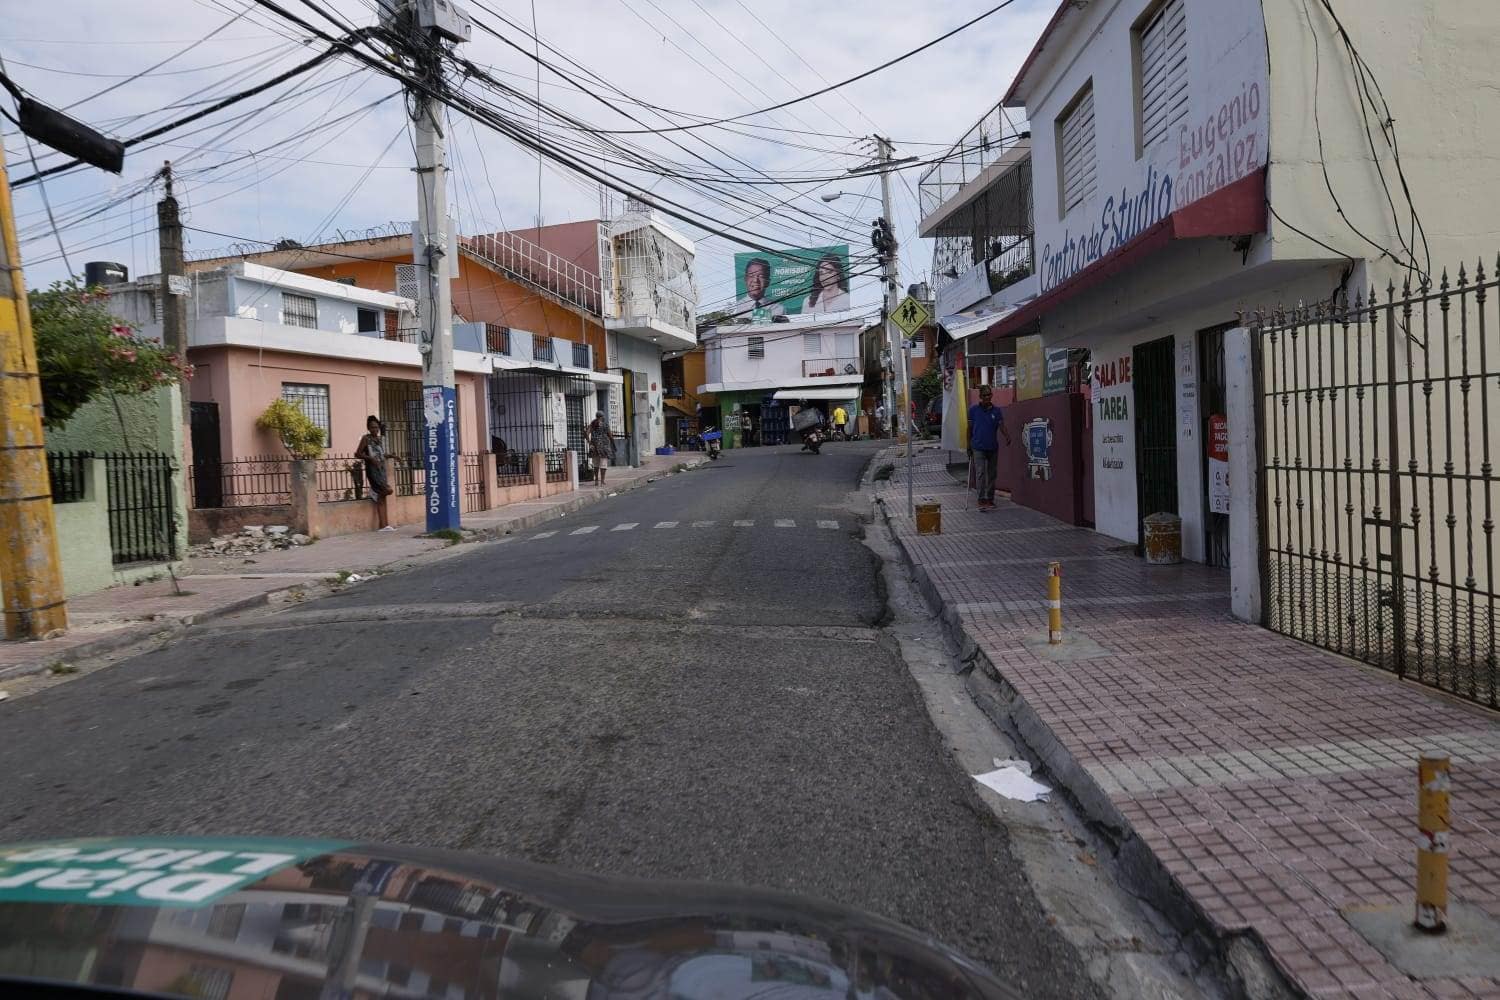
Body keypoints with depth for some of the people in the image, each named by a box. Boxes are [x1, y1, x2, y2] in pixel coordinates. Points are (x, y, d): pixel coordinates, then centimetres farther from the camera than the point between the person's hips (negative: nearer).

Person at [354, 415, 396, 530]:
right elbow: (358, 454, -6)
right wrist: (370, 458, -18)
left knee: (381, 498, 4)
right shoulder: (366, 438, -3)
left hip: (381, 468, 6)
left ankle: (384, 525, 3)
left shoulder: (381, 439, 14)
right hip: (372, 469, -6)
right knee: (387, 490, -21)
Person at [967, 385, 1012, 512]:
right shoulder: (973, 410, 2)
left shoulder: (997, 411, 6)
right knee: (980, 473, -13)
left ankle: (990, 500, 17)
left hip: (993, 448, 3)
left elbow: (1002, 426, -5)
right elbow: (970, 428, 6)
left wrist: (1007, 436, -26)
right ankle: (982, 500, -16)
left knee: (992, 474, 8)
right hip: (978, 447, -3)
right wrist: (969, 446, 4)